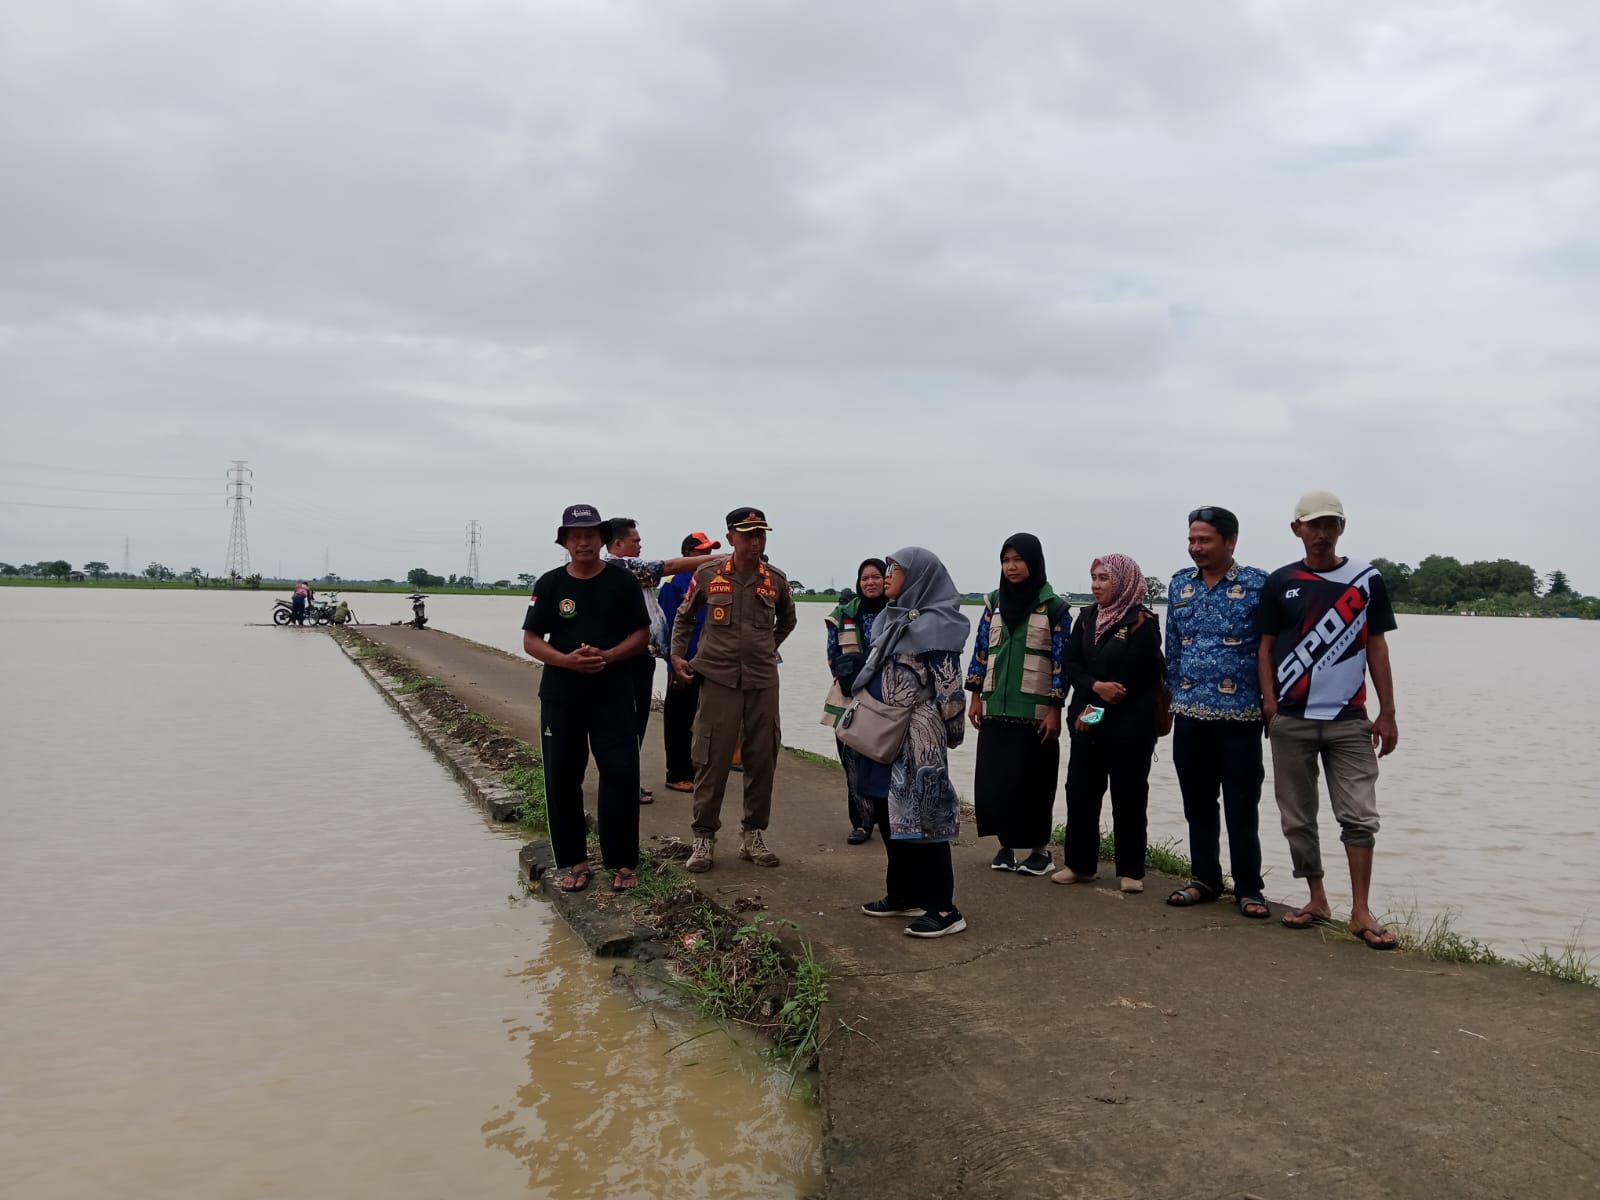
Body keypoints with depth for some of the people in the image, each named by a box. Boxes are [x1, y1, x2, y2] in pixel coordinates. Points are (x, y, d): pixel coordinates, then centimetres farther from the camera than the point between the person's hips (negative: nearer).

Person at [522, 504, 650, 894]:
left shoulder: (622, 581, 1)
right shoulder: (550, 584, 3)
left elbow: (642, 635, 1)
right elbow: (531, 640, 1)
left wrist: (607, 656, -16)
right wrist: (567, 660, -17)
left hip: (613, 693, -1)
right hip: (561, 695, 1)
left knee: (621, 774, -4)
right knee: (562, 778, 4)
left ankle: (623, 862, 7)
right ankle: (573, 861, 16)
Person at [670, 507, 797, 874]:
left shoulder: (776, 580, 4)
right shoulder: (708, 575, -1)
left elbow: (787, 621, 23)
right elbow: (684, 616, 13)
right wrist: (677, 655, 4)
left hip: (763, 681, 2)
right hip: (718, 678, -2)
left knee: (761, 759, 6)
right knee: (712, 760, -2)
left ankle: (753, 834, 19)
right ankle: (703, 836, 10)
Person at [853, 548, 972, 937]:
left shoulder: (934, 625, -15)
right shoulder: (892, 618, 12)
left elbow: (948, 686, -15)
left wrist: (946, 734, -12)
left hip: (918, 740, -9)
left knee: (921, 818, -6)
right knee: (890, 817, 12)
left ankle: (943, 909, 1)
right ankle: (902, 895, 24)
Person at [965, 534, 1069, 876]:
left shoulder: (1054, 607, -4)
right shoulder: (995, 602, 8)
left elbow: (1061, 661, -5)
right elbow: (981, 651, 11)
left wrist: (1055, 710, -9)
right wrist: (975, 698, 6)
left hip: (1034, 710, -4)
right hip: (996, 707, 4)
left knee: (1031, 781, -1)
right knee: (993, 779, 3)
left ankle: (1040, 848, 12)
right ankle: (1005, 844, 17)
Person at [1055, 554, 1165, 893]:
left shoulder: (1142, 622, -7)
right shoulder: (1087, 618, 11)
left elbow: (1136, 676, -13)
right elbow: (1071, 664, 4)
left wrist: (1097, 709, -12)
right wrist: (1096, 686, -15)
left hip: (1130, 723, -5)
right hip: (1087, 721, 5)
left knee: (1128, 797, 2)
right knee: (1080, 791, 6)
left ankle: (1131, 871, 11)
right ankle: (1080, 864, 16)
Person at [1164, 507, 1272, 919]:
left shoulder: (1257, 584, -5)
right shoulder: (1179, 584, 9)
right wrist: (1168, 702, 14)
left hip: (1239, 717, -4)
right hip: (1190, 716, 5)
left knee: (1241, 809, 3)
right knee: (1197, 805, 12)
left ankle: (1248, 889, 15)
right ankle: (1205, 880, 25)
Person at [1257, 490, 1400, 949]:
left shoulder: (1366, 579, 4)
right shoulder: (1279, 583, 4)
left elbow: (1376, 647, 5)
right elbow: (1265, 647, 7)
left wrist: (1387, 713, 2)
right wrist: (1270, 703, -6)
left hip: (1349, 719, -1)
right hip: (1291, 721, 1)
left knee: (1359, 816, -3)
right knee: (1298, 817, 7)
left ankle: (1360, 912, 4)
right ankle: (1317, 900, 20)